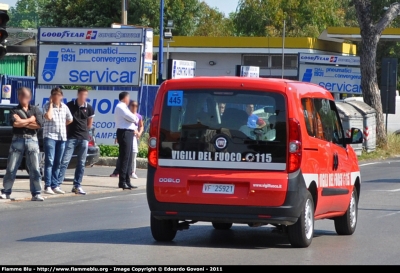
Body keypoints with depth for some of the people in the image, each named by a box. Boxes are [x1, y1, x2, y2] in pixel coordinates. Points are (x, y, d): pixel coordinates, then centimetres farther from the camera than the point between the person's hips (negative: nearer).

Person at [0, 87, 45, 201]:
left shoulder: (35, 110, 10)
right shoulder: (15, 110, 6)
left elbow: (39, 124, -6)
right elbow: (15, 123, -13)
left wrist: (22, 122, -6)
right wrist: (30, 120, -6)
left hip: (32, 140, 1)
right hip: (18, 139, -1)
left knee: (35, 169, -2)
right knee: (11, 168, 0)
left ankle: (36, 194, 0)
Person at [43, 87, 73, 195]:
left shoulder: (64, 107, 11)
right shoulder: (47, 106, -4)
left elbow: (70, 119, 24)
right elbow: (48, 117, -22)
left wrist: (62, 125, 12)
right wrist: (51, 104, -13)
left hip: (62, 137, 5)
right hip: (50, 136, -5)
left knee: (57, 163, 7)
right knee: (49, 161, -11)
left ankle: (55, 185, 10)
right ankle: (48, 186, -13)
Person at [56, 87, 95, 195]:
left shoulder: (89, 108, 4)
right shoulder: (69, 105, -4)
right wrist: (67, 130, 6)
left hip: (83, 138, 3)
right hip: (71, 137, -3)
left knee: (81, 163, 5)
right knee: (65, 161, -10)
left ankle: (77, 186, 10)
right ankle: (58, 183, -11)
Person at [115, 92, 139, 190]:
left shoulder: (123, 107, 22)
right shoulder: (120, 107, -11)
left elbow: (130, 118, 19)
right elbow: (132, 118, -18)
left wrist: (134, 128, 3)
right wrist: (136, 118, 4)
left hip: (128, 133, 10)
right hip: (124, 133, -10)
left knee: (128, 159, 11)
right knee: (124, 158, -11)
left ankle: (127, 181, 14)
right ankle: (122, 182, -11)